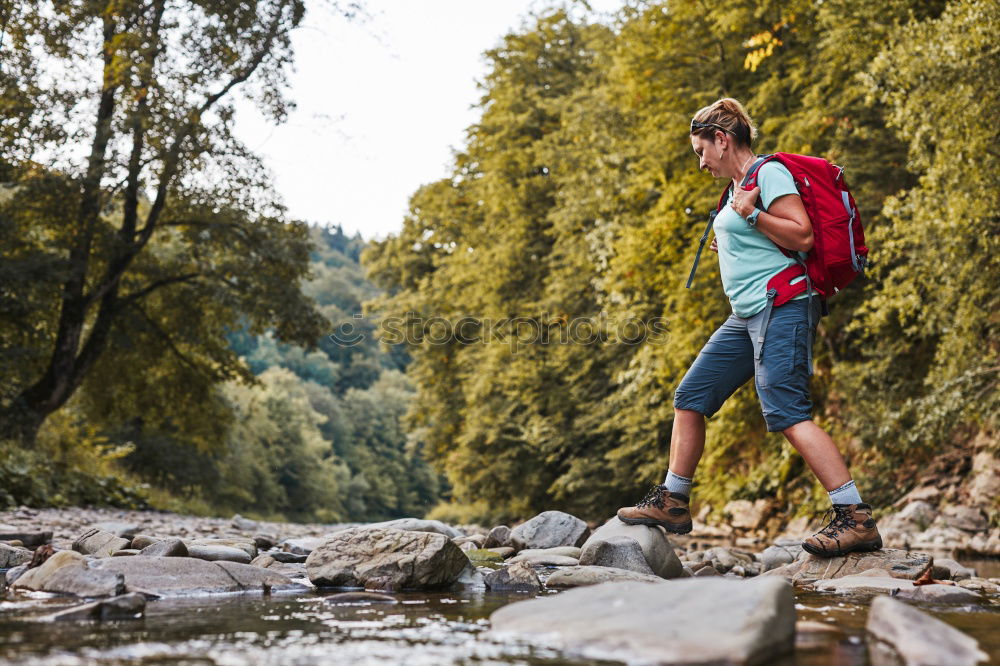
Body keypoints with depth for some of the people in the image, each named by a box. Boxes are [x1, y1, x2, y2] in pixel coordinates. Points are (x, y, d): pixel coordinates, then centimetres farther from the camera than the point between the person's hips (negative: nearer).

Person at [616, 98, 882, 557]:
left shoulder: (769, 172, -7)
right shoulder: (738, 186, 21)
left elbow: (803, 237, -16)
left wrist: (750, 214, -17)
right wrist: (731, 247, 21)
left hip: (779, 307, -10)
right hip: (747, 314, 10)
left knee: (786, 412, -18)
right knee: (690, 398, 9)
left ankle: (856, 519, -18)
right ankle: (671, 503, 18)